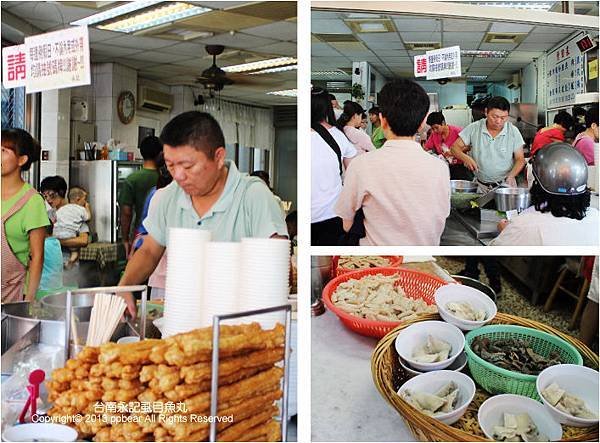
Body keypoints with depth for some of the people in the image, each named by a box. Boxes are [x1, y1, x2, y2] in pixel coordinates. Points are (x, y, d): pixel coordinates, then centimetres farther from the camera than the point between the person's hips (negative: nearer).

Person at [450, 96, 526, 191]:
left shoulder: (513, 132, -1)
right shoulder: (474, 128, -1)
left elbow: (520, 160, 4)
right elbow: (455, 147, 3)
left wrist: (511, 176, -15)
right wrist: (465, 158, -18)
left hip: (505, 185, 0)